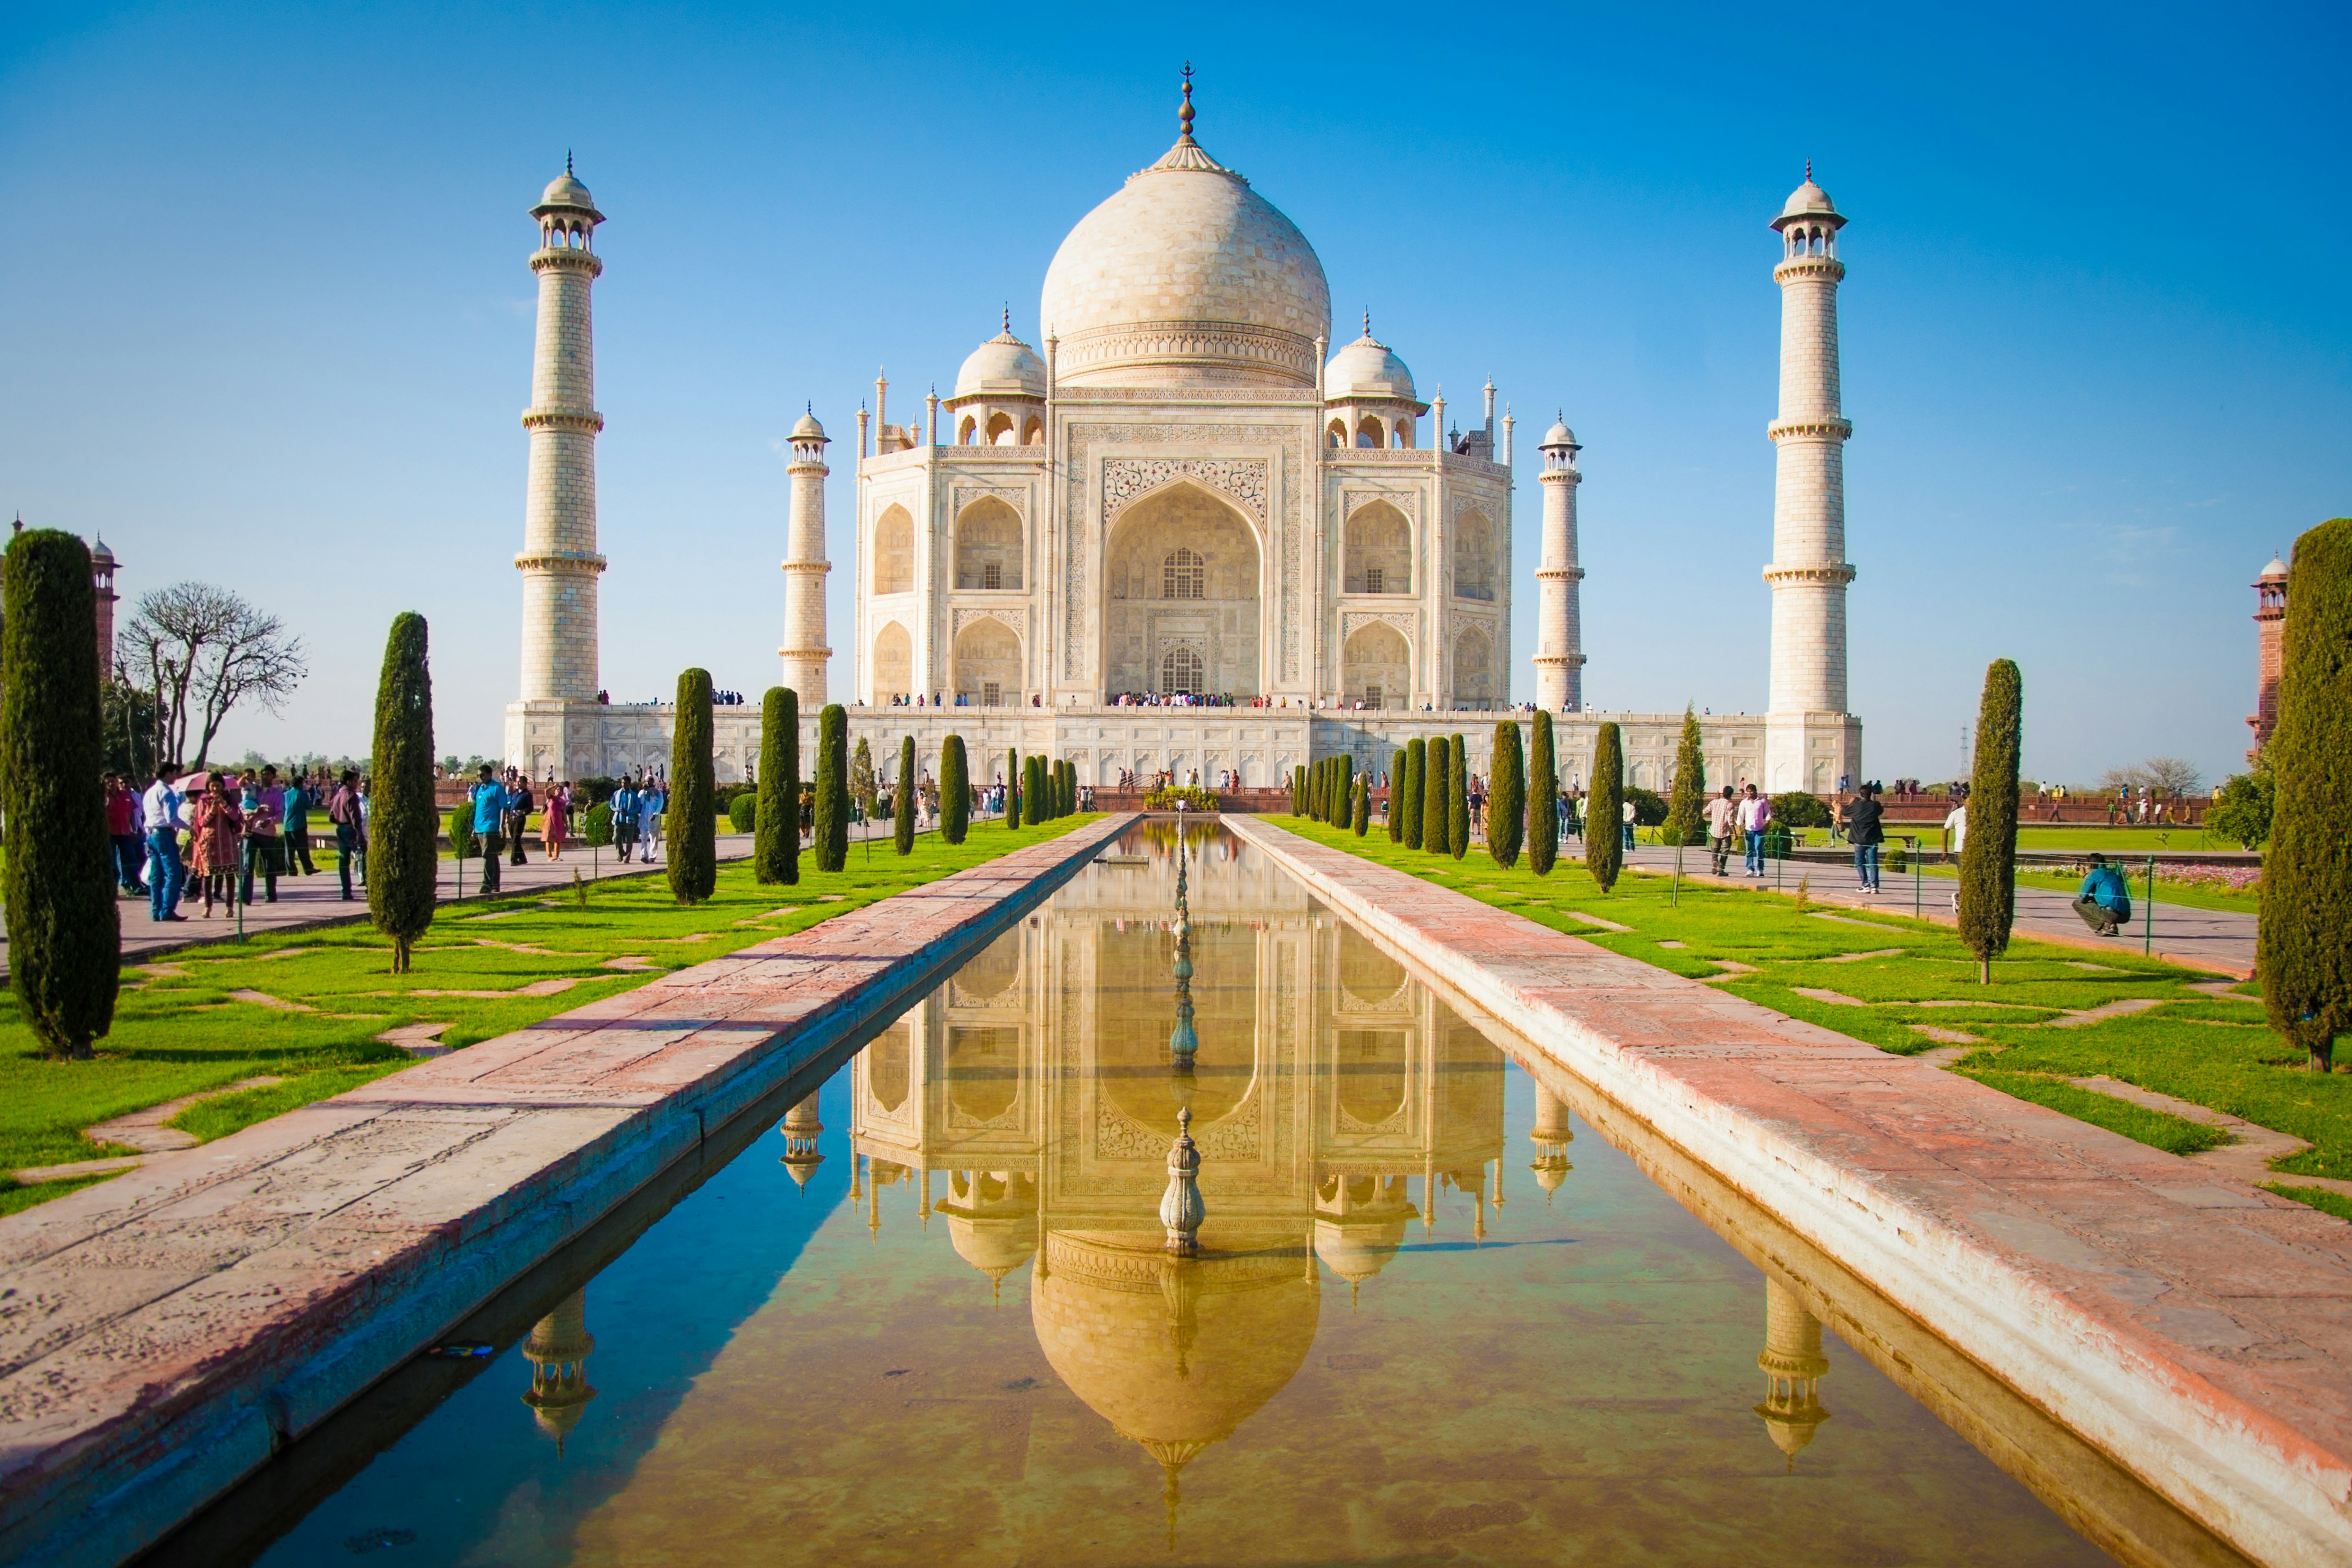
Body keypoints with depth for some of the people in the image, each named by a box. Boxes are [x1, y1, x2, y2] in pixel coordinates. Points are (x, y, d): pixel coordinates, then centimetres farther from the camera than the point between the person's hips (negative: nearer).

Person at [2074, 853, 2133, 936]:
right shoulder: (2113, 873, 22)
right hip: (2126, 916, 7)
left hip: (2112, 914, -7)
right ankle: (2113, 927, 12)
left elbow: (2082, 899, 2)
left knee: (2077, 903, 7)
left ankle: (2106, 927, -2)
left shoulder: (2094, 874, 2)